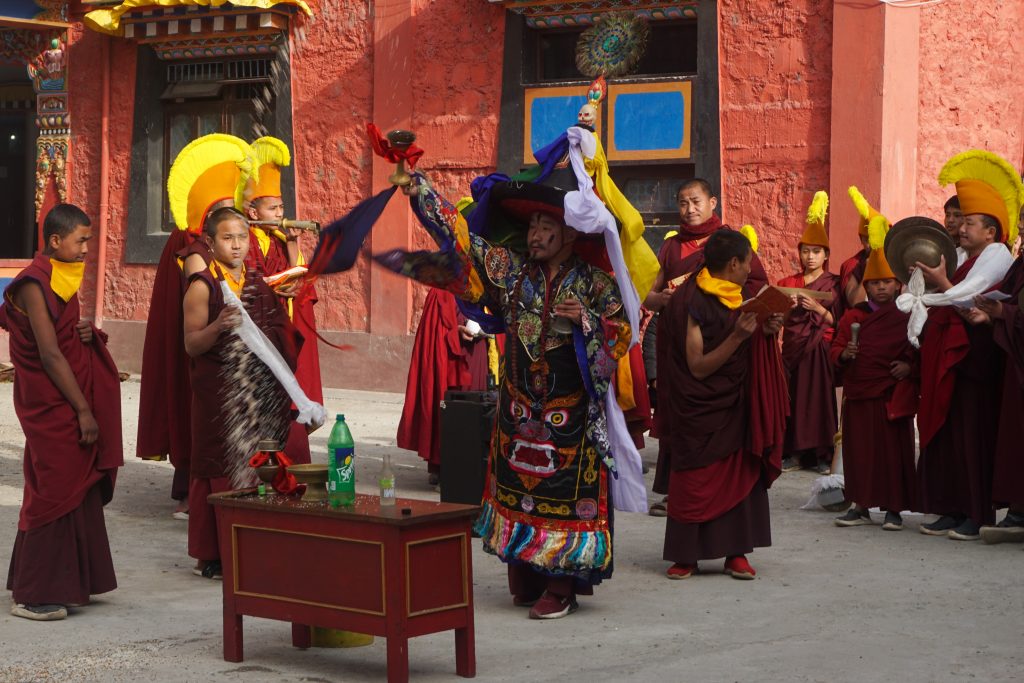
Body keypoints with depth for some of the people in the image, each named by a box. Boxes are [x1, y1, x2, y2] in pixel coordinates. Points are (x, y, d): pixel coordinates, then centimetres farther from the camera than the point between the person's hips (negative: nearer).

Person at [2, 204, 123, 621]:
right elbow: (50, 355, -19)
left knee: (78, 490, 10)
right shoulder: (34, 285, -15)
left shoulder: (62, 280, 13)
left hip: (71, 404, 9)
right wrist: (83, 410, -18)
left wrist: (85, 334, 1)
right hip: (51, 407, -9)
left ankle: (66, 585, 18)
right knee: (54, 492, -6)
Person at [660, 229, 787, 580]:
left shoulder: (739, 298, 7)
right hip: (699, 411, -6)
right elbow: (698, 366, -18)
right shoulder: (693, 304, -15)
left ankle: (736, 552, 8)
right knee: (694, 480, -1)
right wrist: (738, 336, -25)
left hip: (735, 405, 6)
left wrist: (765, 332, -4)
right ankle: (685, 555, 7)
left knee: (741, 473, 3)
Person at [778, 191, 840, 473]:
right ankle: (796, 451, 3)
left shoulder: (833, 284, 4)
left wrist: (817, 308, -16)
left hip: (820, 349, -3)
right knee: (793, 396, -3)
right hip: (793, 347, 3)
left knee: (819, 397, -7)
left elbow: (835, 321, -2)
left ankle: (823, 453, -2)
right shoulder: (789, 283, 12)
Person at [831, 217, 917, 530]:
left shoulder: (906, 317, 4)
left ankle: (893, 509, 7)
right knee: (858, 450, 5)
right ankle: (860, 506, 15)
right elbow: (835, 349, 9)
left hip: (893, 396, -2)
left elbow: (920, 350, 5)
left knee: (894, 451, 0)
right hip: (858, 394, 2)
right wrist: (844, 355, -12)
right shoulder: (852, 317, 10)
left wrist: (909, 366, -13)